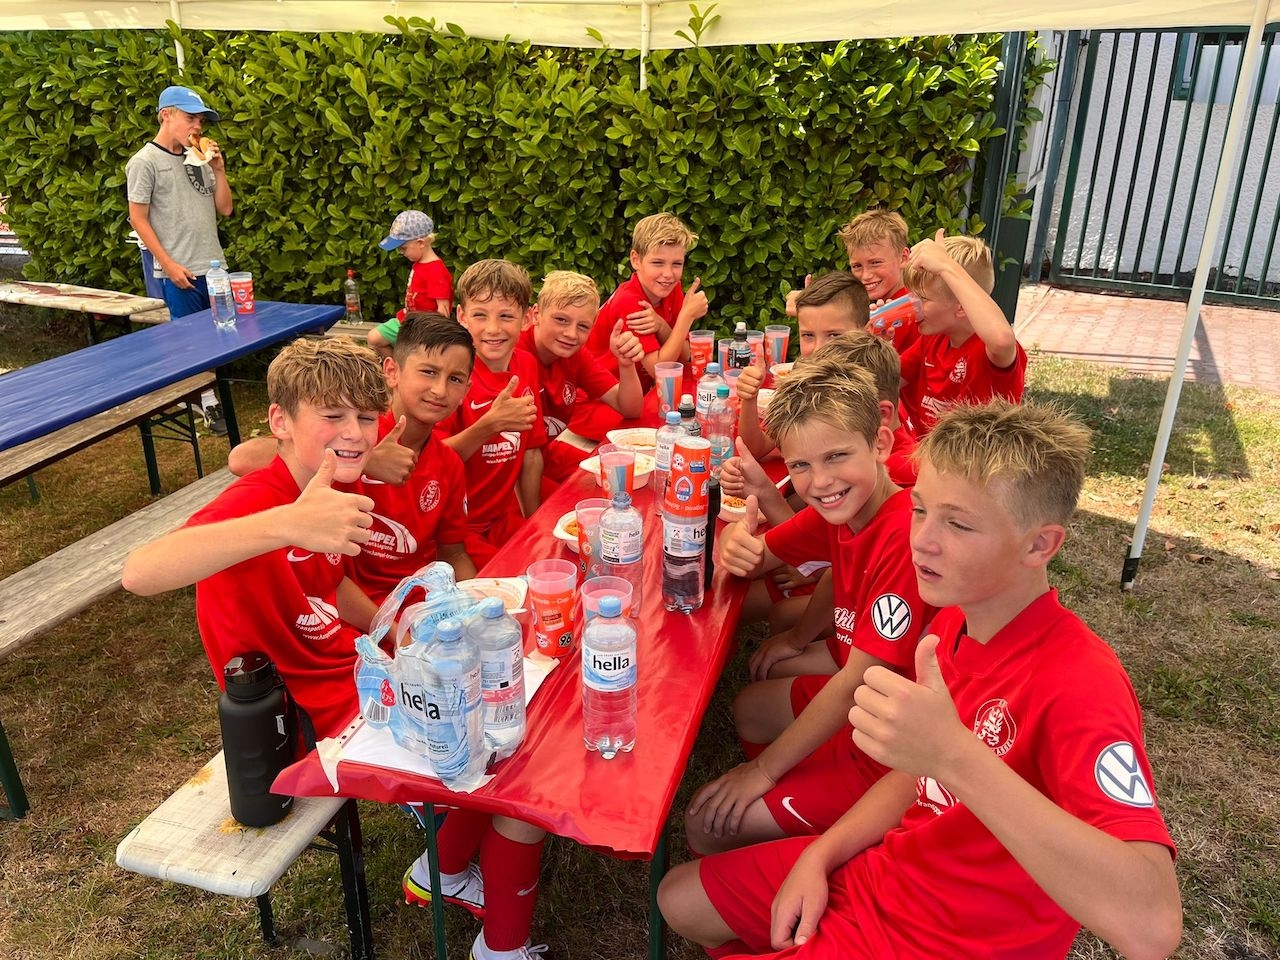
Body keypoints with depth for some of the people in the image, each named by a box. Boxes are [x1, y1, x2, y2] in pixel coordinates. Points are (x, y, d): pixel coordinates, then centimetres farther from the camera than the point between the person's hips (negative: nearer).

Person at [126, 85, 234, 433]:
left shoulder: (198, 160, 12)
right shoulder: (145, 162, -5)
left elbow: (225, 209, 12)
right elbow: (138, 219, -7)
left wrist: (218, 169, -1)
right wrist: (169, 264, -13)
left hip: (214, 267, 6)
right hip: (179, 273, -6)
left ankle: (193, 393, 21)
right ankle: (209, 403, 8)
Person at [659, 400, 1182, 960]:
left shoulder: (1080, 684, -30)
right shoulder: (953, 621, -6)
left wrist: (957, 755, -49)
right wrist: (820, 855, -3)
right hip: (890, 870, 7)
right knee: (681, 899, 14)